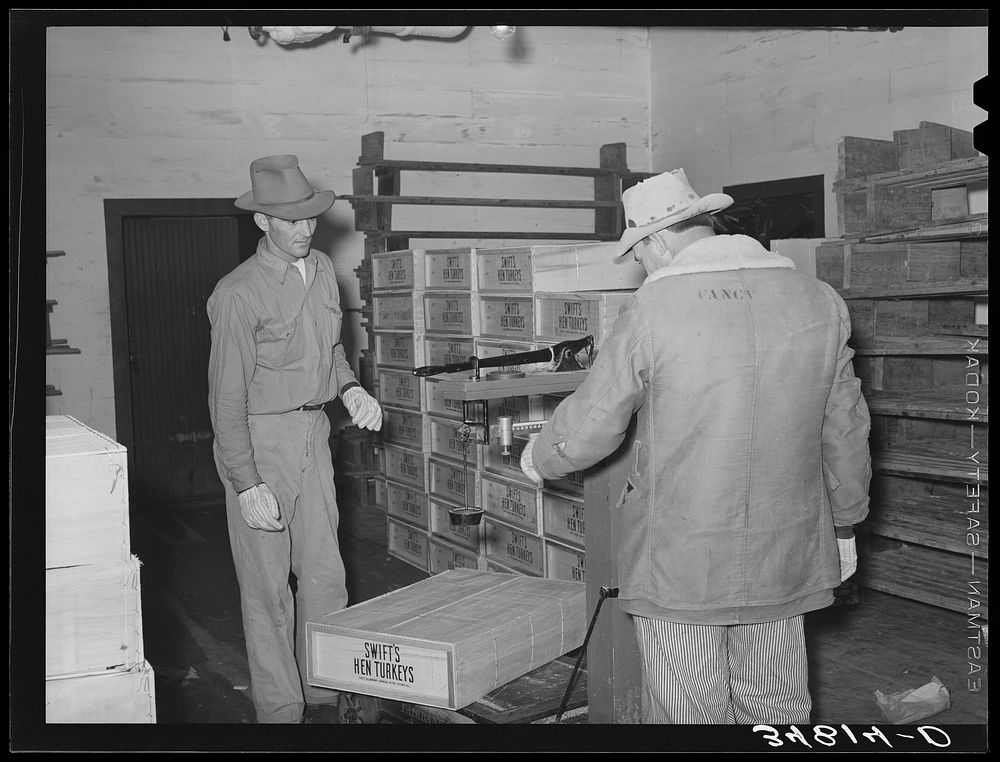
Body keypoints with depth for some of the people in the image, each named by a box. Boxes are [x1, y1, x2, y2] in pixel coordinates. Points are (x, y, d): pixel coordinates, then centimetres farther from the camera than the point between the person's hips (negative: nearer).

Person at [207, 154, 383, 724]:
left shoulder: (323, 270, 7)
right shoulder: (238, 293, -16)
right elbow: (227, 396, -16)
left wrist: (349, 387, 3)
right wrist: (247, 484, -17)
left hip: (314, 432, 7)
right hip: (260, 439, -6)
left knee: (326, 573, 12)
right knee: (268, 582, 3)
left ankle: (327, 689, 27)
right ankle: (281, 708, 16)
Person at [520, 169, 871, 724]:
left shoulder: (652, 310, -13)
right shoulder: (819, 300, 0)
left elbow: (590, 427, -6)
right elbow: (845, 432, 7)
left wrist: (538, 459, 15)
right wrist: (845, 526, 20)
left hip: (679, 563, -4)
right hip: (783, 555, 4)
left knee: (687, 711, 10)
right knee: (774, 705, 19)